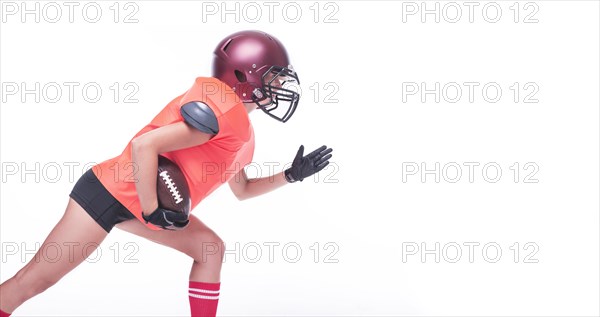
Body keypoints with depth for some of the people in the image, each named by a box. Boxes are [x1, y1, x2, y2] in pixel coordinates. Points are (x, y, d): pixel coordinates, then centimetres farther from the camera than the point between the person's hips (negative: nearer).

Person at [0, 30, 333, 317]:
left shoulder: (241, 129, 11)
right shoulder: (221, 108, -21)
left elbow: (242, 189, 26)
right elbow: (144, 145, -29)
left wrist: (291, 175, 14)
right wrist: (152, 213, -22)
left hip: (147, 200, 10)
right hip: (113, 192, -10)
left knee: (210, 248, 7)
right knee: (37, 279, -6)